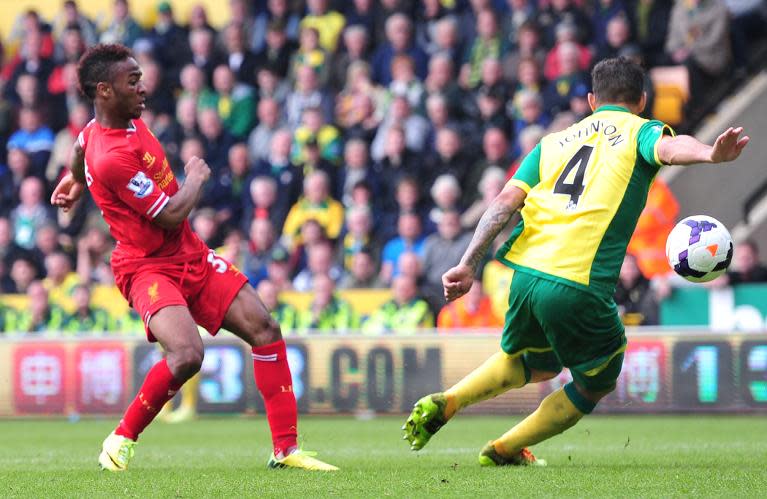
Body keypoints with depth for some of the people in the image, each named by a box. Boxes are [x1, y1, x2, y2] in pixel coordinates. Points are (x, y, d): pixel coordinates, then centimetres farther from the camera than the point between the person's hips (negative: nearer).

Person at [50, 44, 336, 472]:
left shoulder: (128, 120, 4)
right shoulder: (112, 159, -26)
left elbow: (82, 144, 28)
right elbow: (171, 216, -22)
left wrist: (76, 178, 50)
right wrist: (197, 177, -3)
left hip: (191, 256, 9)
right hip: (148, 267, -9)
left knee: (264, 328, -2)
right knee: (187, 355, -30)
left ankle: (287, 448, 3)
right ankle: (121, 440, -5)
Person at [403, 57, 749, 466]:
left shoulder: (553, 142, 22)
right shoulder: (639, 132, 9)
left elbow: (505, 203, 10)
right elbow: (670, 148, -17)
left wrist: (468, 265, 5)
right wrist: (711, 154, -37)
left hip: (525, 274, 6)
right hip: (579, 288, -6)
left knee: (537, 365, 33)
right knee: (596, 384, 21)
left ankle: (445, 403, 18)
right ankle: (504, 451, 23)